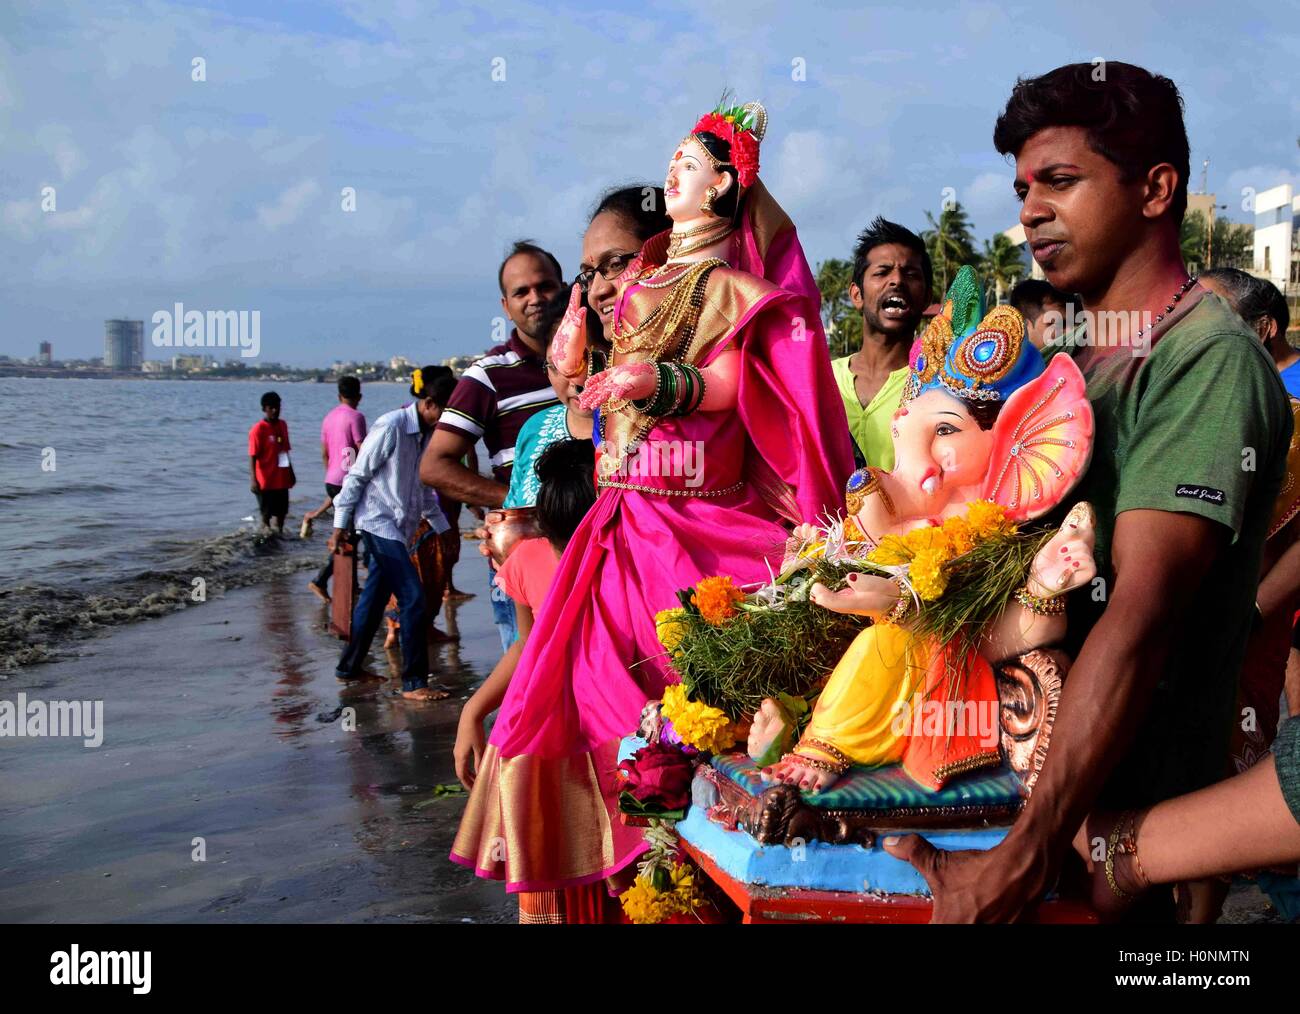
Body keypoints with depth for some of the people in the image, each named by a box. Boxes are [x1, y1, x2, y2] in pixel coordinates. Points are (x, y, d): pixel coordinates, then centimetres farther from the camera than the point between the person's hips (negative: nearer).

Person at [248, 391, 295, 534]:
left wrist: (291, 472, 21)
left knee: (282, 511, 13)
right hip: (266, 480, -6)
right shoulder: (258, 429, -12)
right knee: (267, 513, 1)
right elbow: (253, 456, -14)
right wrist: (253, 479, -21)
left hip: (282, 478, 6)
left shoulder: (282, 425, 8)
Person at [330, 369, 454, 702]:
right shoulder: (391, 426, -15)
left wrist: (435, 519, 22)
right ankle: (414, 683, -8)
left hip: (399, 525, 8)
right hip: (378, 521, -8)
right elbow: (357, 475, -11)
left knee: (374, 598, 15)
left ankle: (349, 668, 29)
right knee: (413, 598, -13)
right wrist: (341, 525, -9)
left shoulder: (427, 434, 9)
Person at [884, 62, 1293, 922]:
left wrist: (1023, 857, -31)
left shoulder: (1211, 359, -17)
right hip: (1018, 770, 7)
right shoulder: (1068, 352, 10)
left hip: (1122, 813, -7)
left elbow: (1140, 617, -27)